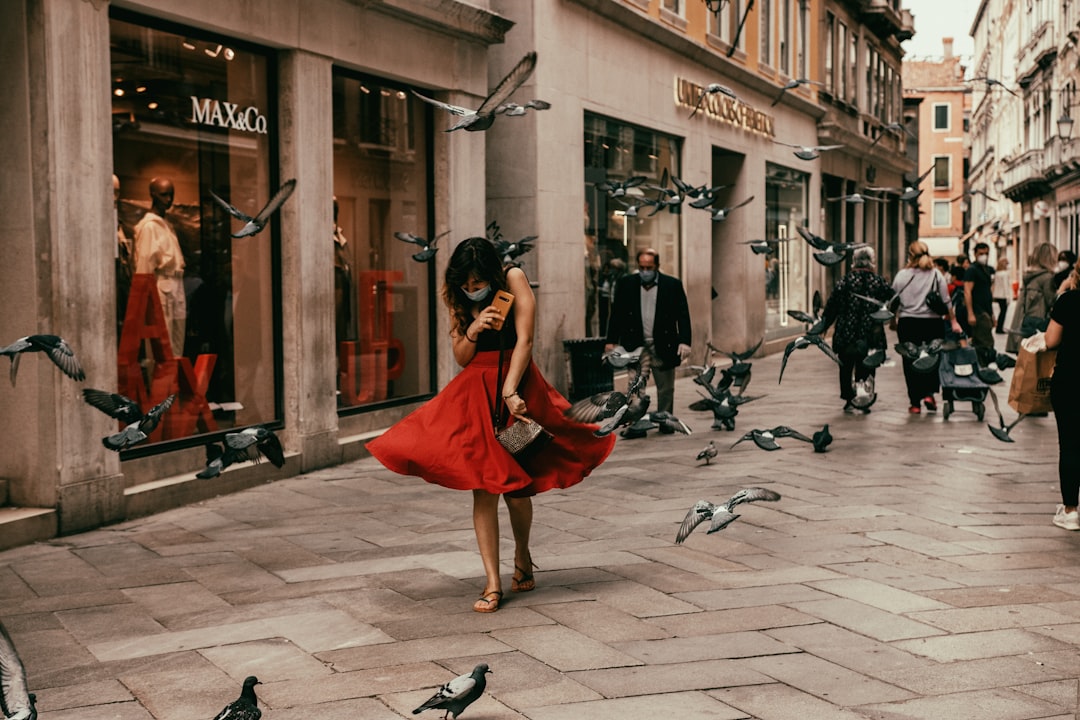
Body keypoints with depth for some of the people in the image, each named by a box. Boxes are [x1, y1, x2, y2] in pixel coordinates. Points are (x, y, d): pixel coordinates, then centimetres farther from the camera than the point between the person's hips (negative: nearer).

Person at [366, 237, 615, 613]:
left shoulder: (513, 280, -6)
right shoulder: (457, 298, 7)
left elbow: (524, 340, -12)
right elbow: (461, 358, 6)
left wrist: (510, 392, -21)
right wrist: (472, 331, -14)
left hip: (517, 385, -3)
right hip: (476, 391, 3)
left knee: (515, 486, 3)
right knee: (483, 489, -6)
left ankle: (522, 555, 33)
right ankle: (492, 584, -3)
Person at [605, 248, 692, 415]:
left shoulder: (673, 285, 0)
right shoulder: (626, 284, 3)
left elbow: (683, 315, 0)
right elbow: (616, 313, 8)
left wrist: (684, 341, -10)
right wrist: (611, 341, 3)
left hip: (663, 347, 0)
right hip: (635, 345, 0)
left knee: (666, 389, 8)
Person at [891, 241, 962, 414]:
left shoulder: (902, 275, -1)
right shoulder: (936, 275, 0)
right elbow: (946, 301, 1)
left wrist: (893, 320, 15)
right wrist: (953, 321, 9)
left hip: (907, 323, 0)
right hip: (932, 322, 0)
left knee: (910, 362, 5)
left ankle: (915, 403, 7)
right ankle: (929, 393, -1)